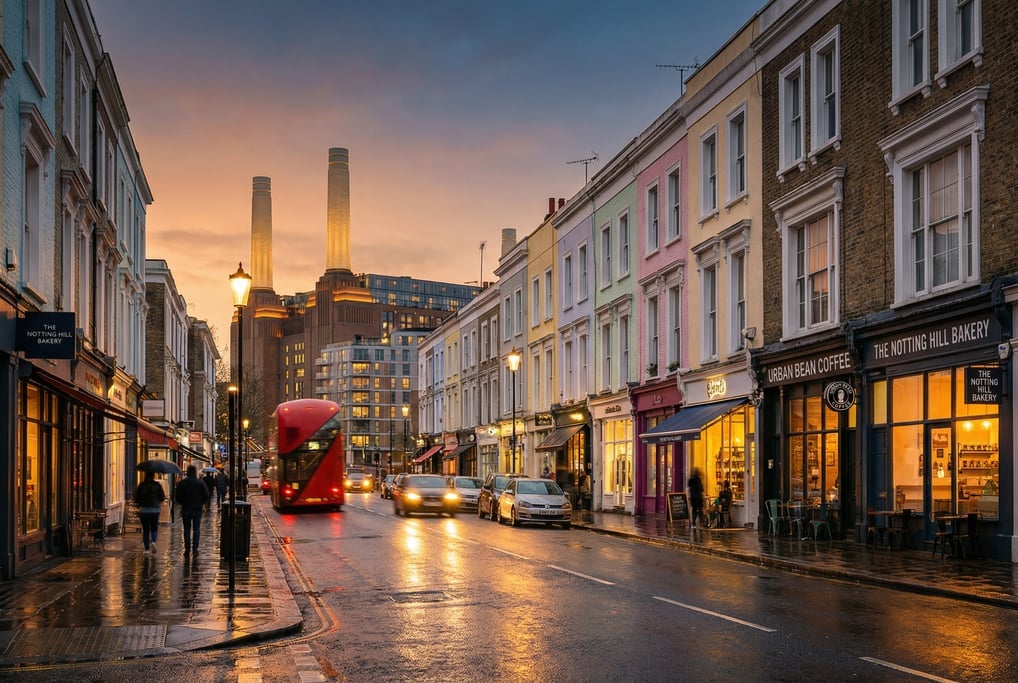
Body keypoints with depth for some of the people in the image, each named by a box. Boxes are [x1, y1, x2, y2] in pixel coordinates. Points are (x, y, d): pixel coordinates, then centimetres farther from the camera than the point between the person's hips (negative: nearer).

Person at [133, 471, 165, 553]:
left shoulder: (141, 485, -3)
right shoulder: (157, 485, -4)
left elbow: (136, 498, -1)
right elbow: (162, 498, -1)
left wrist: (139, 506, 16)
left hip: (143, 510, 0)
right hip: (155, 510, 0)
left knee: (145, 530, 7)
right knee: (154, 529, 11)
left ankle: (147, 549, 4)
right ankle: (153, 541, -17)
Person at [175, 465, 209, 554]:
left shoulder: (182, 483, -3)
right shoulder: (200, 482, -5)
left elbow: (178, 496, -2)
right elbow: (206, 495, -5)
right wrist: (202, 503, 12)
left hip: (186, 509, 0)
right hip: (197, 509, 0)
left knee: (187, 529, 8)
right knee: (196, 529, 5)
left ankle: (187, 549, 6)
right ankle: (195, 548, -2)